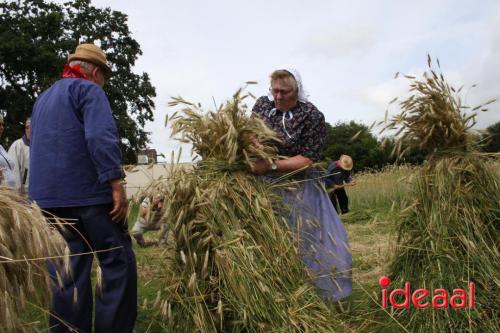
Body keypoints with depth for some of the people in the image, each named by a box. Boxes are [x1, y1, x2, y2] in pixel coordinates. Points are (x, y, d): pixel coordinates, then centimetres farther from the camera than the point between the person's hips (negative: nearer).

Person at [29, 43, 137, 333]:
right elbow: (101, 138, -19)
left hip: (48, 198, 8)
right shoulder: (88, 90, -3)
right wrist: (116, 184, -22)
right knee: (118, 262, -2)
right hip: (88, 193, -8)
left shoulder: (43, 99, 24)